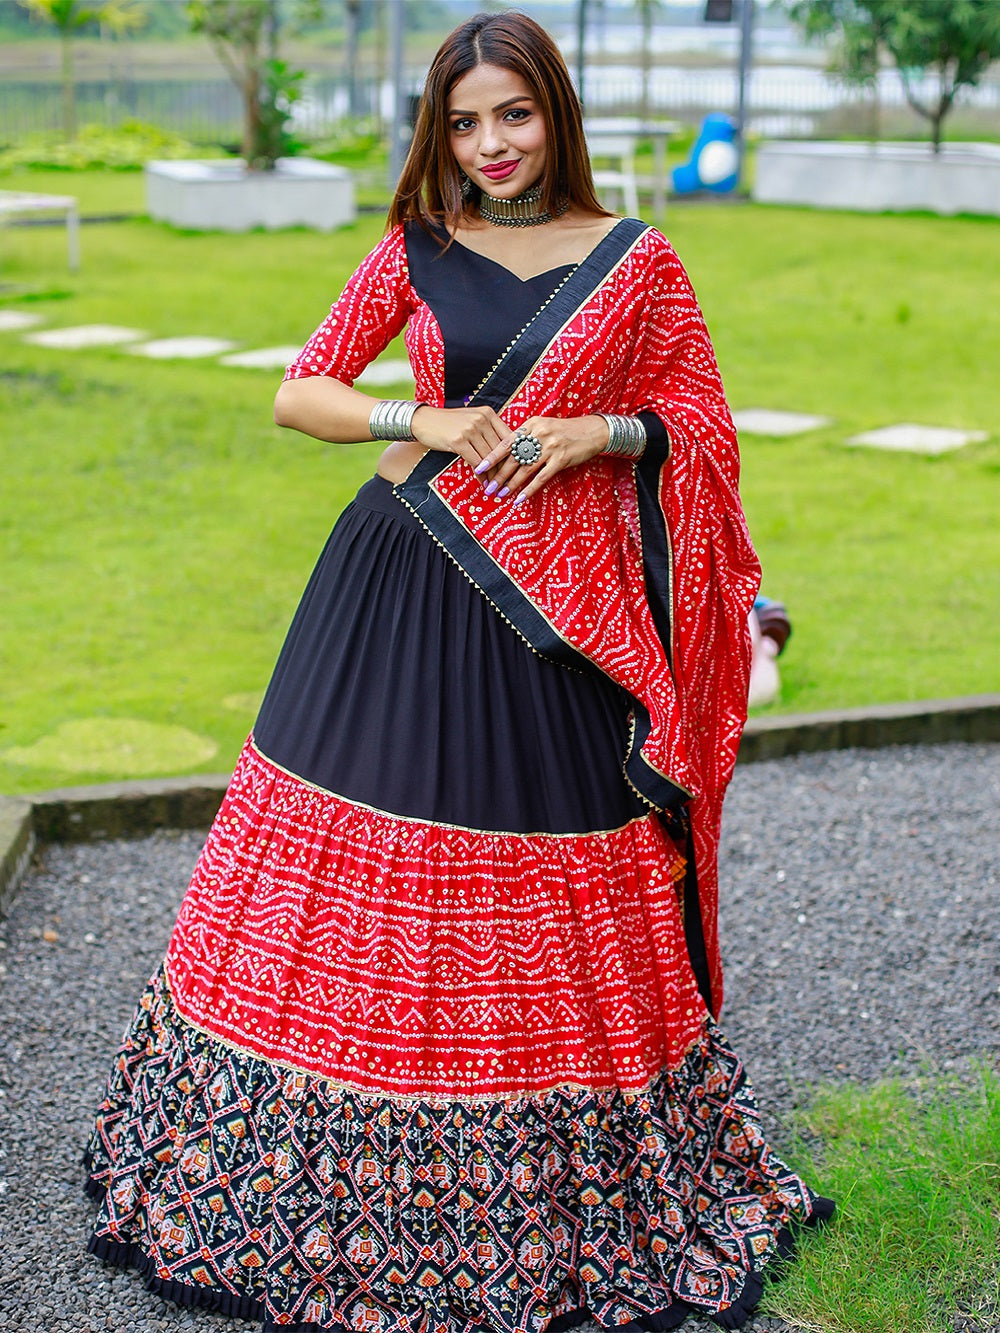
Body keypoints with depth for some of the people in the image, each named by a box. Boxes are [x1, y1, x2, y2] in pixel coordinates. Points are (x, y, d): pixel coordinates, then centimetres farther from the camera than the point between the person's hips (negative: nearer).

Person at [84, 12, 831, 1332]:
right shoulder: (413, 252, 5)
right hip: (402, 582, 1)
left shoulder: (636, 261, 3)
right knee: (361, 876, 6)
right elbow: (299, 394, 6)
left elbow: (701, 421, 7)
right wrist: (420, 421, -11)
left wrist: (597, 433, -11)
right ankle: (324, 1172, 26)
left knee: (560, 916, 5)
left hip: (556, 608, -1)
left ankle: (569, 1200, 26)